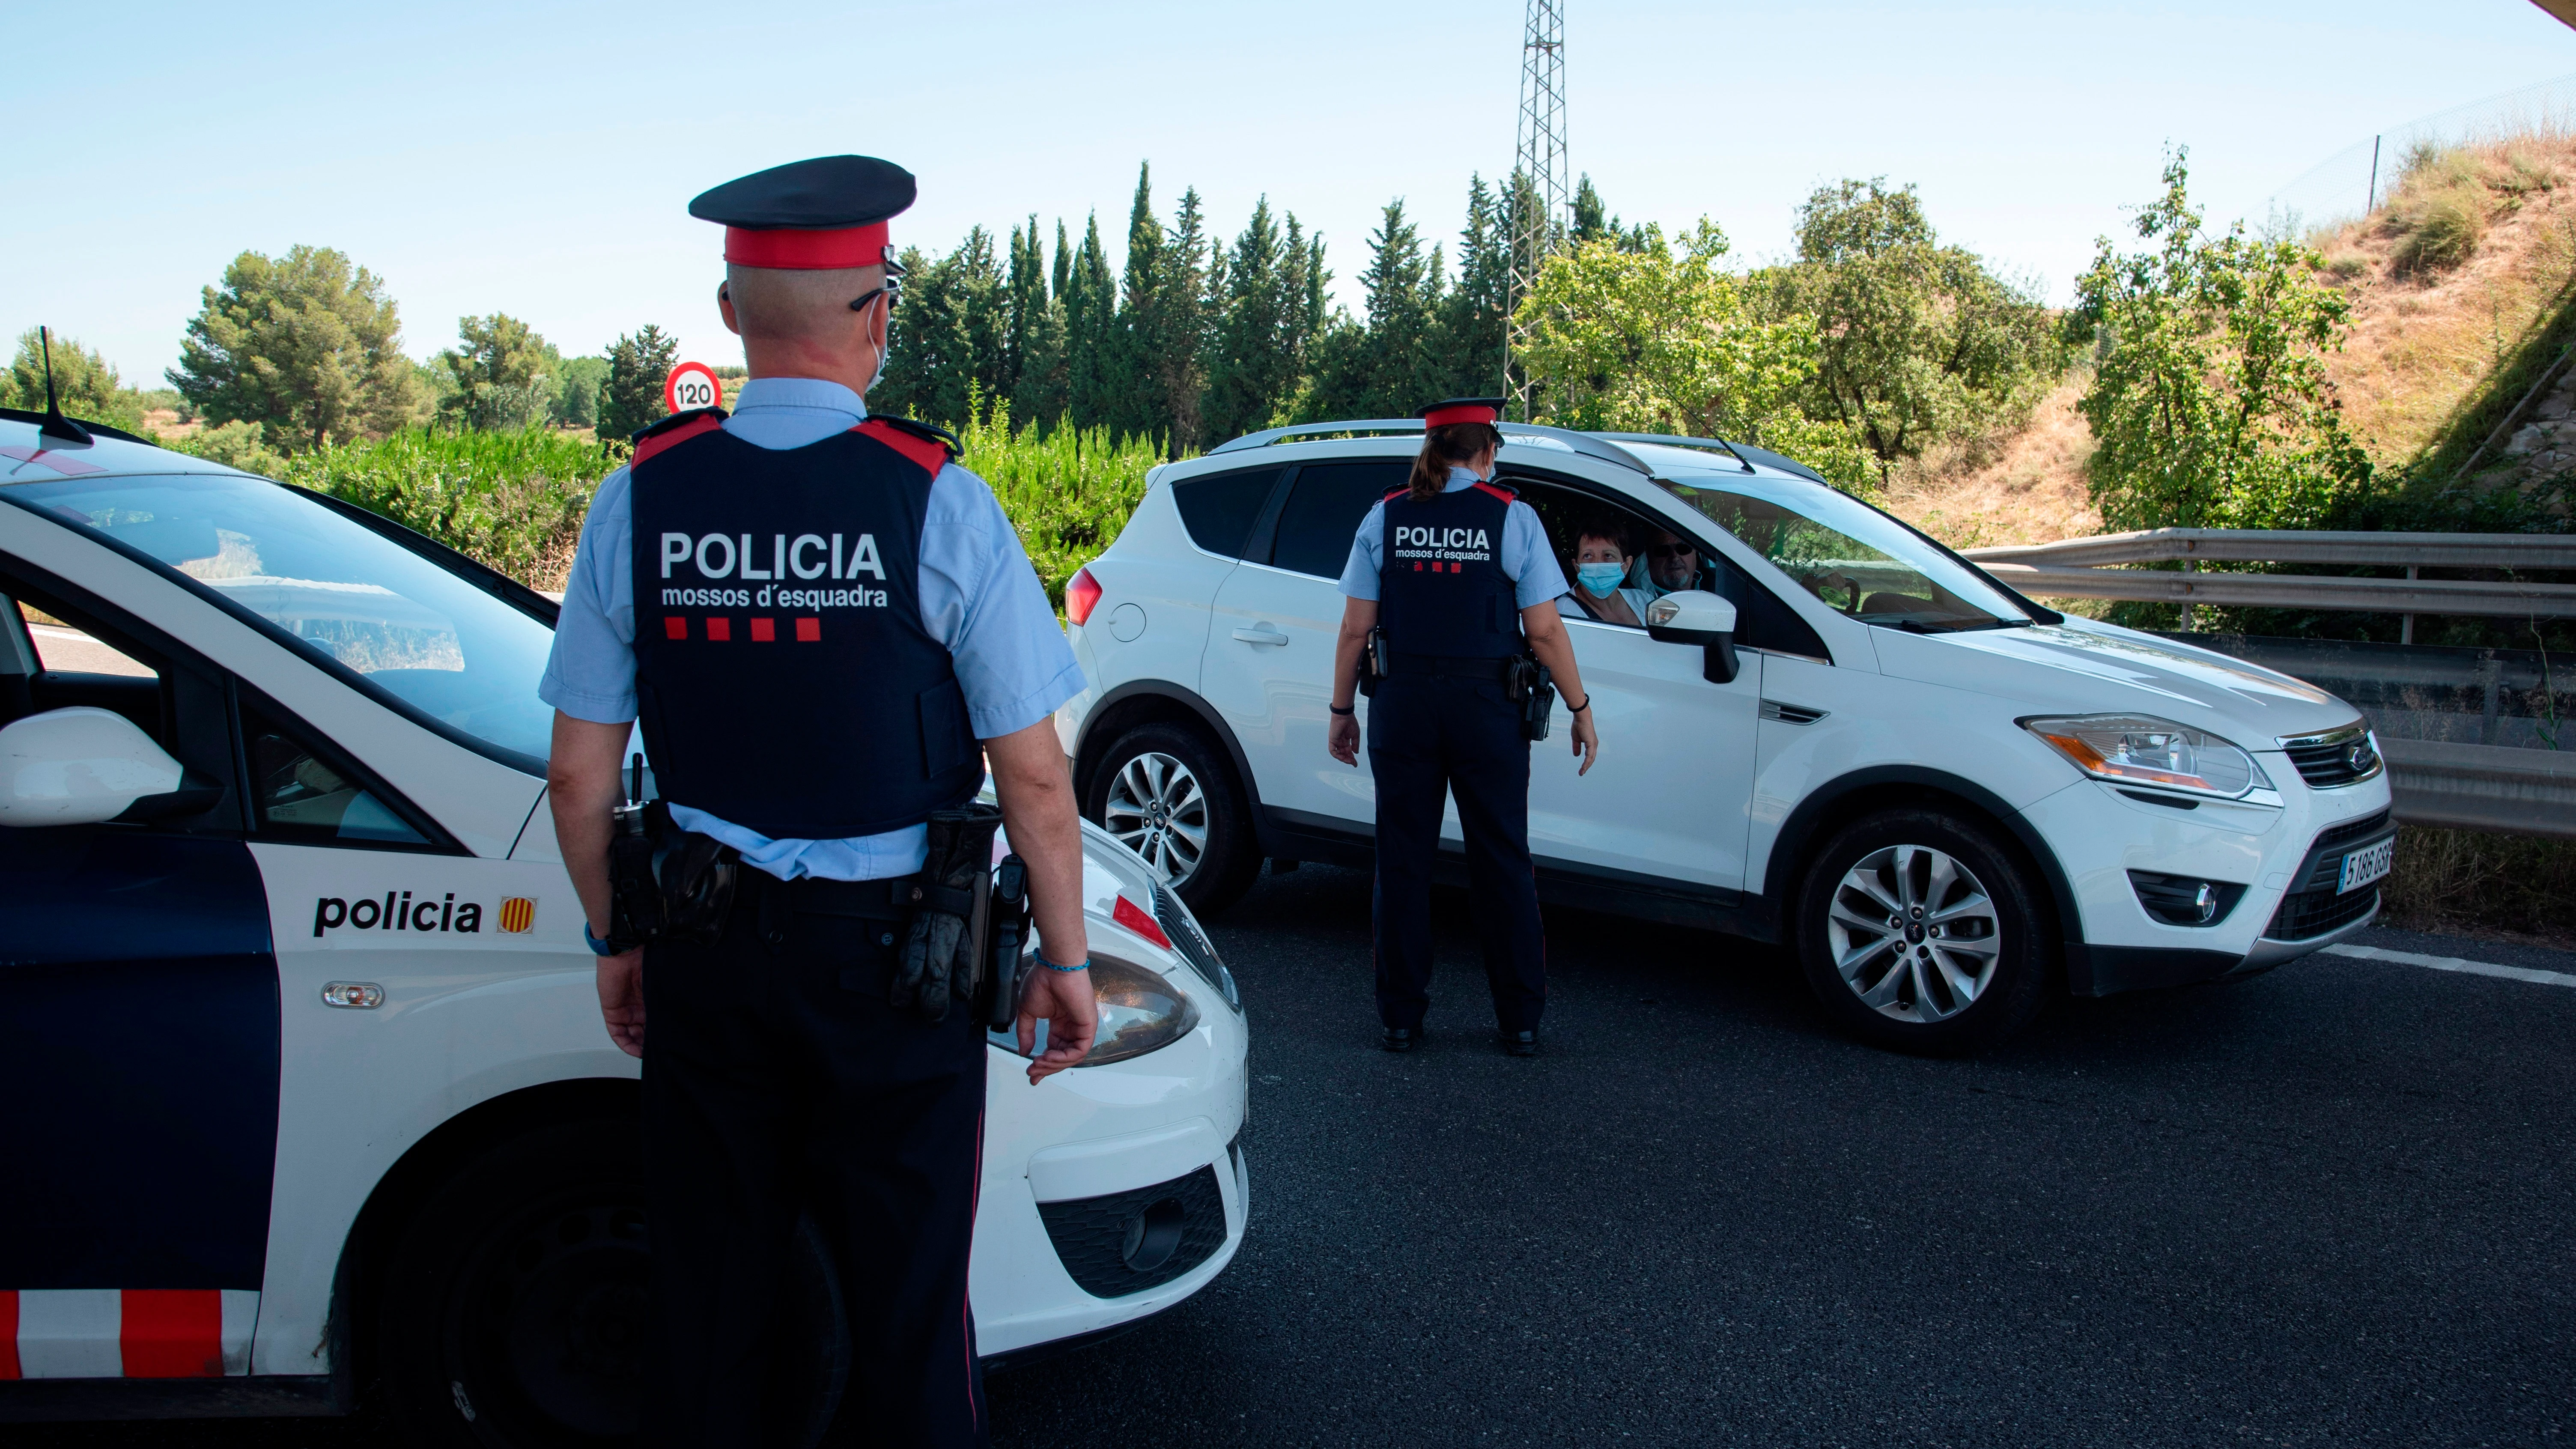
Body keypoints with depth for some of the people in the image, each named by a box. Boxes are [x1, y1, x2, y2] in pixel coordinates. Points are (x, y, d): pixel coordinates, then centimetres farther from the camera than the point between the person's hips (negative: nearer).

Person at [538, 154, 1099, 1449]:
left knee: (704, 1301, 18)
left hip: (705, 954, 3)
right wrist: (1065, 960, 0)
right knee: (909, 1306, 13)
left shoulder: (640, 497, -4)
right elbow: (1033, 777, -13)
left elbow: (580, 777, 1)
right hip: (892, 956, -3)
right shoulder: (937, 502, -13)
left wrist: (615, 937, 15)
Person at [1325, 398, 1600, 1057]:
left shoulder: (1385, 517, 2)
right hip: (1485, 706, -1)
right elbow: (1544, 631, -6)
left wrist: (1341, 711, 10)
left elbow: (1355, 629, 1)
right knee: (1502, 861, 9)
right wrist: (1581, 709, 3)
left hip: (1402, 705, 2)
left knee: (1403, 861, 10)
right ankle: (1521, 1021, 14)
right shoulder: (1512, 517, -3)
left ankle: (1401, 1018, 15)